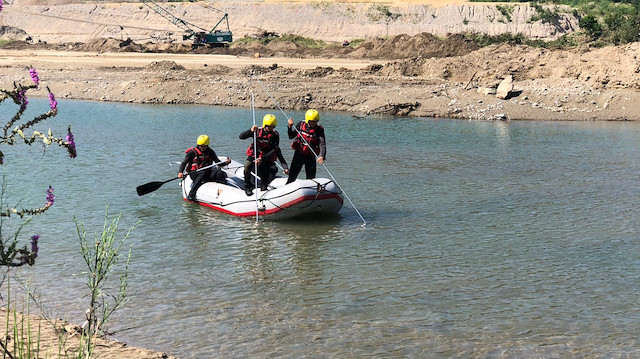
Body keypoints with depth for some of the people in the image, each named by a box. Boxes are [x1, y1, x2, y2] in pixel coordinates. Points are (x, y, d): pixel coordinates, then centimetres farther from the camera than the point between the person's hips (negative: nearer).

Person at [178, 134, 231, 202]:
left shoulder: (210, 152, 10)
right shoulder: (193, 152, -1)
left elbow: (218, 162, 13)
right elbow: (184, 163, -1)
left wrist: (226, 162, -8)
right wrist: (180, 172, -18)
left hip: (207, 172, 4)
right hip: (194, 173, -4)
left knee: (219, 172, -22)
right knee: (203, 173, -38)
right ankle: (191, 195, -44)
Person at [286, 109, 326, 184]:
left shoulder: (319, 129, -8)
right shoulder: (301, 125, -1)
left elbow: (322, 144, -20)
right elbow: (291, 136, 11)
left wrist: (322, 156, -37)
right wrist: (290, 126, -7)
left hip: (311, 157, -1)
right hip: (299, 154, 1)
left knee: (311, 178, 4)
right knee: (292, 175, 4)